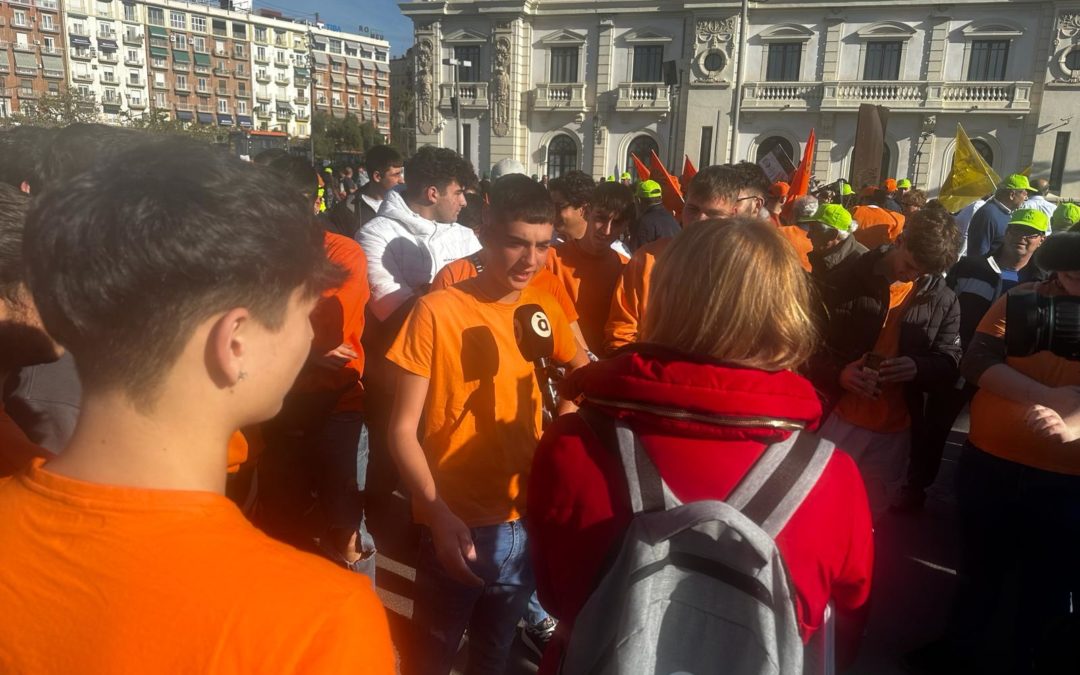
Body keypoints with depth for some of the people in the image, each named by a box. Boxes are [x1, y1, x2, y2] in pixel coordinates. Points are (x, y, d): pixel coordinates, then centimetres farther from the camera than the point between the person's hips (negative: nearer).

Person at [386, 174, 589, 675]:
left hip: (524, 523, 5)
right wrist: (439, 514, -25)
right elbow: (403, 429, -12)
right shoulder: (437, 311, -15)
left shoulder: (545, 311, 0)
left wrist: (567, 411, 0)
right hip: (455, 528, -4)